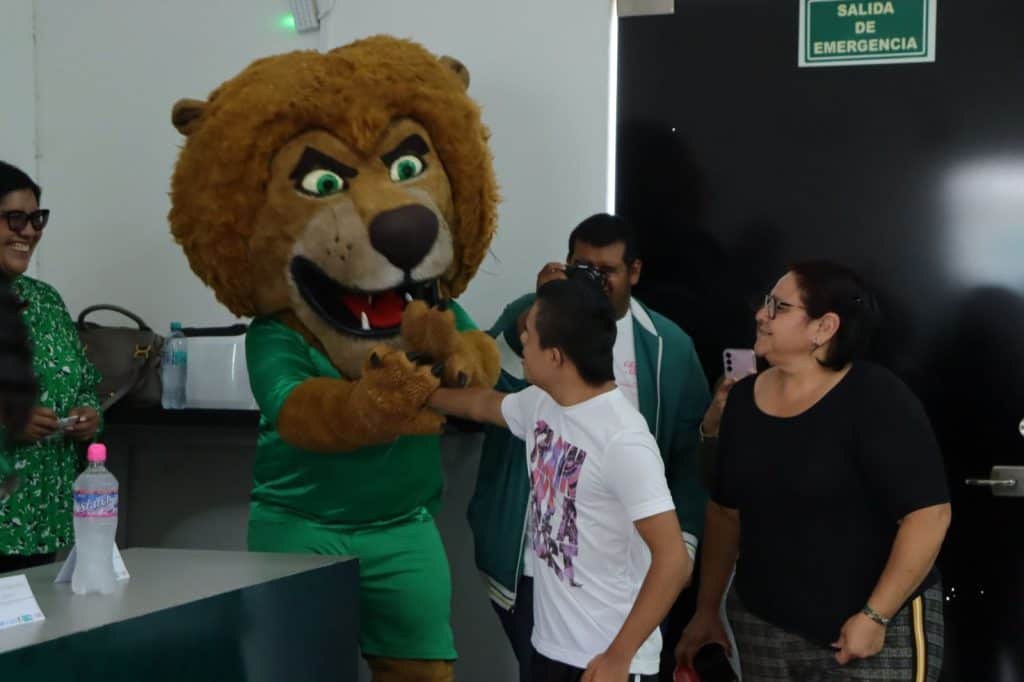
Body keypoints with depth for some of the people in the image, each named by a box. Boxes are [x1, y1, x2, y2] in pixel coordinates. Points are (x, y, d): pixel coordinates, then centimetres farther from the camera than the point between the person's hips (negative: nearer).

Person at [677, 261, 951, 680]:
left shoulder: (877, 400, -13)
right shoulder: (744, 399, 4)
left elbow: (928, 514, -18)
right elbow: (726, 512, 12)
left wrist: (875, 616, -19)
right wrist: (707, 610, 14)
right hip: (764, 625, 5)